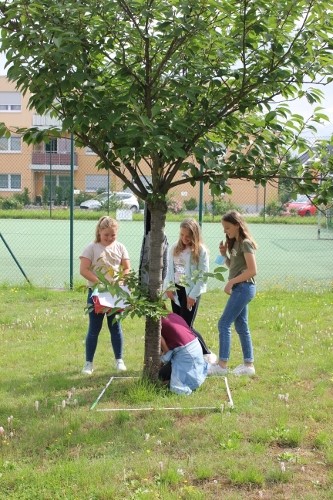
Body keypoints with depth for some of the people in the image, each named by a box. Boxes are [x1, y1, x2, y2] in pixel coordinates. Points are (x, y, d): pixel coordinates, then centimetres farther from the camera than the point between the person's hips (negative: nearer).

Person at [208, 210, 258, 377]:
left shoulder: (245, 243, -13)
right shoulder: (234, 243, 14)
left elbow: (252, 270, -19)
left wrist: (231, 282, -17)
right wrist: (225, 254, 4)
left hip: (244, 288, -10)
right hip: (239, 288, 10)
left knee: (224, 323, -10)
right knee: (241, 326, 11)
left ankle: (222, 365, -7)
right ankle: (248, 364, 16)